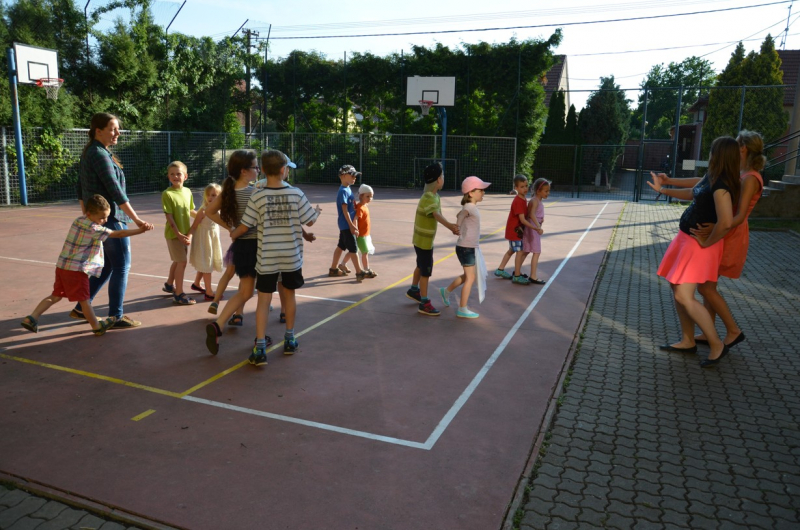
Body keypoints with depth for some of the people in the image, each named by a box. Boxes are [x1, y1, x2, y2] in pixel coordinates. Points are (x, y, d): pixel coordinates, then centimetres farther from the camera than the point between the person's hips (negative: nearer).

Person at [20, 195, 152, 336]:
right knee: (84, 299, 4)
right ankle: (97, 327, 18)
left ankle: (31, 318, 14)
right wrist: (140, 230, -19)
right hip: (76, 270, -8)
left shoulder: (78, 220, 9)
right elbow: (118, 234, -19)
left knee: (56, 296, 19)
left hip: (62, 266, 8)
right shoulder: (95, 230, -16)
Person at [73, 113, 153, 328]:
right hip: (111, 218, -9)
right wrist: (136, 219, -23)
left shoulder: (88, 153, 13)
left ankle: (81, 308, 24)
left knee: (107, 266, 17)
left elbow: (81, 189, 18)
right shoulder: (100, 154, -16)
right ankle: (116, 317, 4)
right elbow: (115, 190, -22)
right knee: (121, 267, -2)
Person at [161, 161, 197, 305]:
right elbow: (169, 216, -17)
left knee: (178, 261, 20)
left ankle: (169, 285, 42)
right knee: (182, 262, -7)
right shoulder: (167, 194, -15)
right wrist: (178, 234, -21)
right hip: (173, 234, -6)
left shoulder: (188, 192, 2)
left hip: (185, 233, 7)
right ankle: (179, 294, 2)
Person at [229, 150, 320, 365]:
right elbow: (310, 221, 2)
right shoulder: (296, 194, -7)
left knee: (263, 300, 4)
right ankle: (289, 340, 29)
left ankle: (260, 349, 0)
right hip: (292, 256, 1)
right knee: (289, 295, 18)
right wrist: (317, 211, 24)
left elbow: (245, 226, -4)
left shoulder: (257, 197, -9)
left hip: (267, 258, -1)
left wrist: (233, 234, 18)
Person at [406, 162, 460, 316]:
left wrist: (451, 226, -16)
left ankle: (414, 290, 43)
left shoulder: (434, 195, 5)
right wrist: (451, 226, -58)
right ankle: (424, 304, 5)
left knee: (421, 266, 24)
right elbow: (437, 216, -43)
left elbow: (438, 215, -1)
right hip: (424, 241, -9)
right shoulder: (429, 198, -26)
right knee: (426, 271, -3)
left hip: (424, 239, 9)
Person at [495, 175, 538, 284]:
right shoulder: (518, 201, -24)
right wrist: (535, 227, -31)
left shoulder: (523, 199, 5)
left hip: (517, 229, 10)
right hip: (514, 230, -10)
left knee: (512, 250, 19)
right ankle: (517, 276, 4)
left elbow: (525, 215, 11)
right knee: (520, 251, -5)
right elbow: (522, 219, -28)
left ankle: (500, 270, 30)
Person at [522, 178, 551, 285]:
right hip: (532, 228, -9)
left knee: (526, 251, 15)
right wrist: (538, 226, -47)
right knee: (536, 252, -6)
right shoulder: (535, 200, -19)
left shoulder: (539, 201, 12)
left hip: (535, 228, 9)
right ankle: (533, 276, -2)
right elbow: (532, 214, -36)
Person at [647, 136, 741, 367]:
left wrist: (707, 242, -22)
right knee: (677, 289, 14)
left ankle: (717, 345, 1)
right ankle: (687, 341, 24)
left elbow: (726, 222, -37)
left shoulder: (721, 186, -24)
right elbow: (692, 194, 26)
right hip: (687, 239, 10)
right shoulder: (710, 177, 5)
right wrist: (662, 190, 30)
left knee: (684, 296, -13)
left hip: (700, 244, -10)